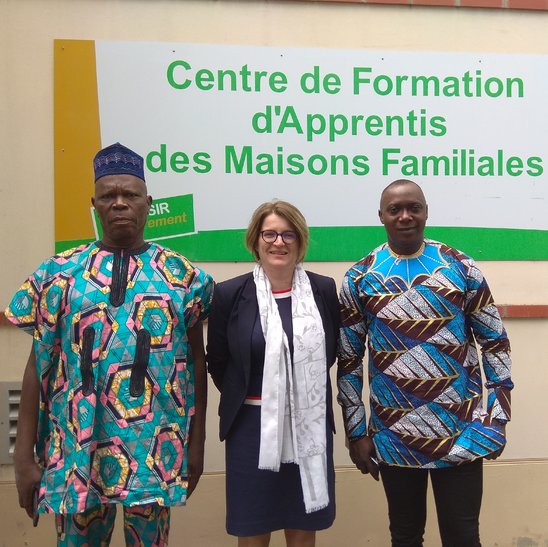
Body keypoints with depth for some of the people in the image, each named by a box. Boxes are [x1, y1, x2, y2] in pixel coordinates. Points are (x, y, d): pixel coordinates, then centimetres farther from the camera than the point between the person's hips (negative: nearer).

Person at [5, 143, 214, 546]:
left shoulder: (182, 274, 2)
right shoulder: (58, 272, 1)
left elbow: (197, 361, 6)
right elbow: (38, 365, 2)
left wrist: (197, 442, 5)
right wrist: (25, 455, -1)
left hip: (156, 447, 0)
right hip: (77, 447, 0)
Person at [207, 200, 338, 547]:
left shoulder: (324, 290, 0)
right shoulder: (230, 294, -5)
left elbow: (331, 352, 11)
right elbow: (217, 362, 4)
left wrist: (305, 391, 8)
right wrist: (241, 399, 7)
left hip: (310, 424, 2)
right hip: (252, 425, -1)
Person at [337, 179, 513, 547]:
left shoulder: (462, 268, -1)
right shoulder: (360, 278, 0)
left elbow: (495, 344, 3)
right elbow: (348, 360, 3)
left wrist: (496, 419, -3)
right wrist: (356, 432, 1)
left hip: (462, 432, -1)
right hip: (393, 437, 1)